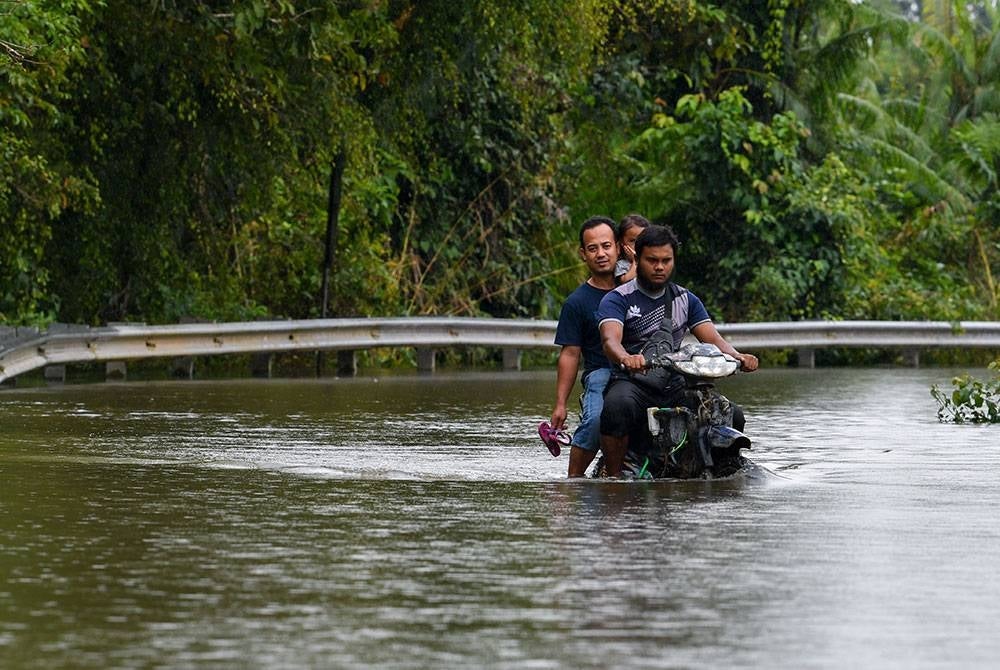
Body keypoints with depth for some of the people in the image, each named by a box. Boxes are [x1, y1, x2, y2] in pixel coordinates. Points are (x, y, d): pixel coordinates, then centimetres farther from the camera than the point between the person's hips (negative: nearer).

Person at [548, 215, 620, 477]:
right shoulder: (577, 302, 7)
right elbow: (570, 354, 6)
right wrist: (560, 404, -2)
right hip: (600, 372, -3)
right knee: (595, 420, -33)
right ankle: (574, 478, -15)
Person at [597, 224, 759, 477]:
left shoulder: (686, 299, 16)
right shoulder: (617, 299, 0)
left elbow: (712, 338, 7)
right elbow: (610, 339, -18)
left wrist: (738, 357, -17)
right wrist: (626, 359, -43)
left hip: (675, 386, 5)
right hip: (632, 382, -5)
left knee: (732, 417, -13)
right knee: (616, 408, -39)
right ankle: (613, 478, -26)